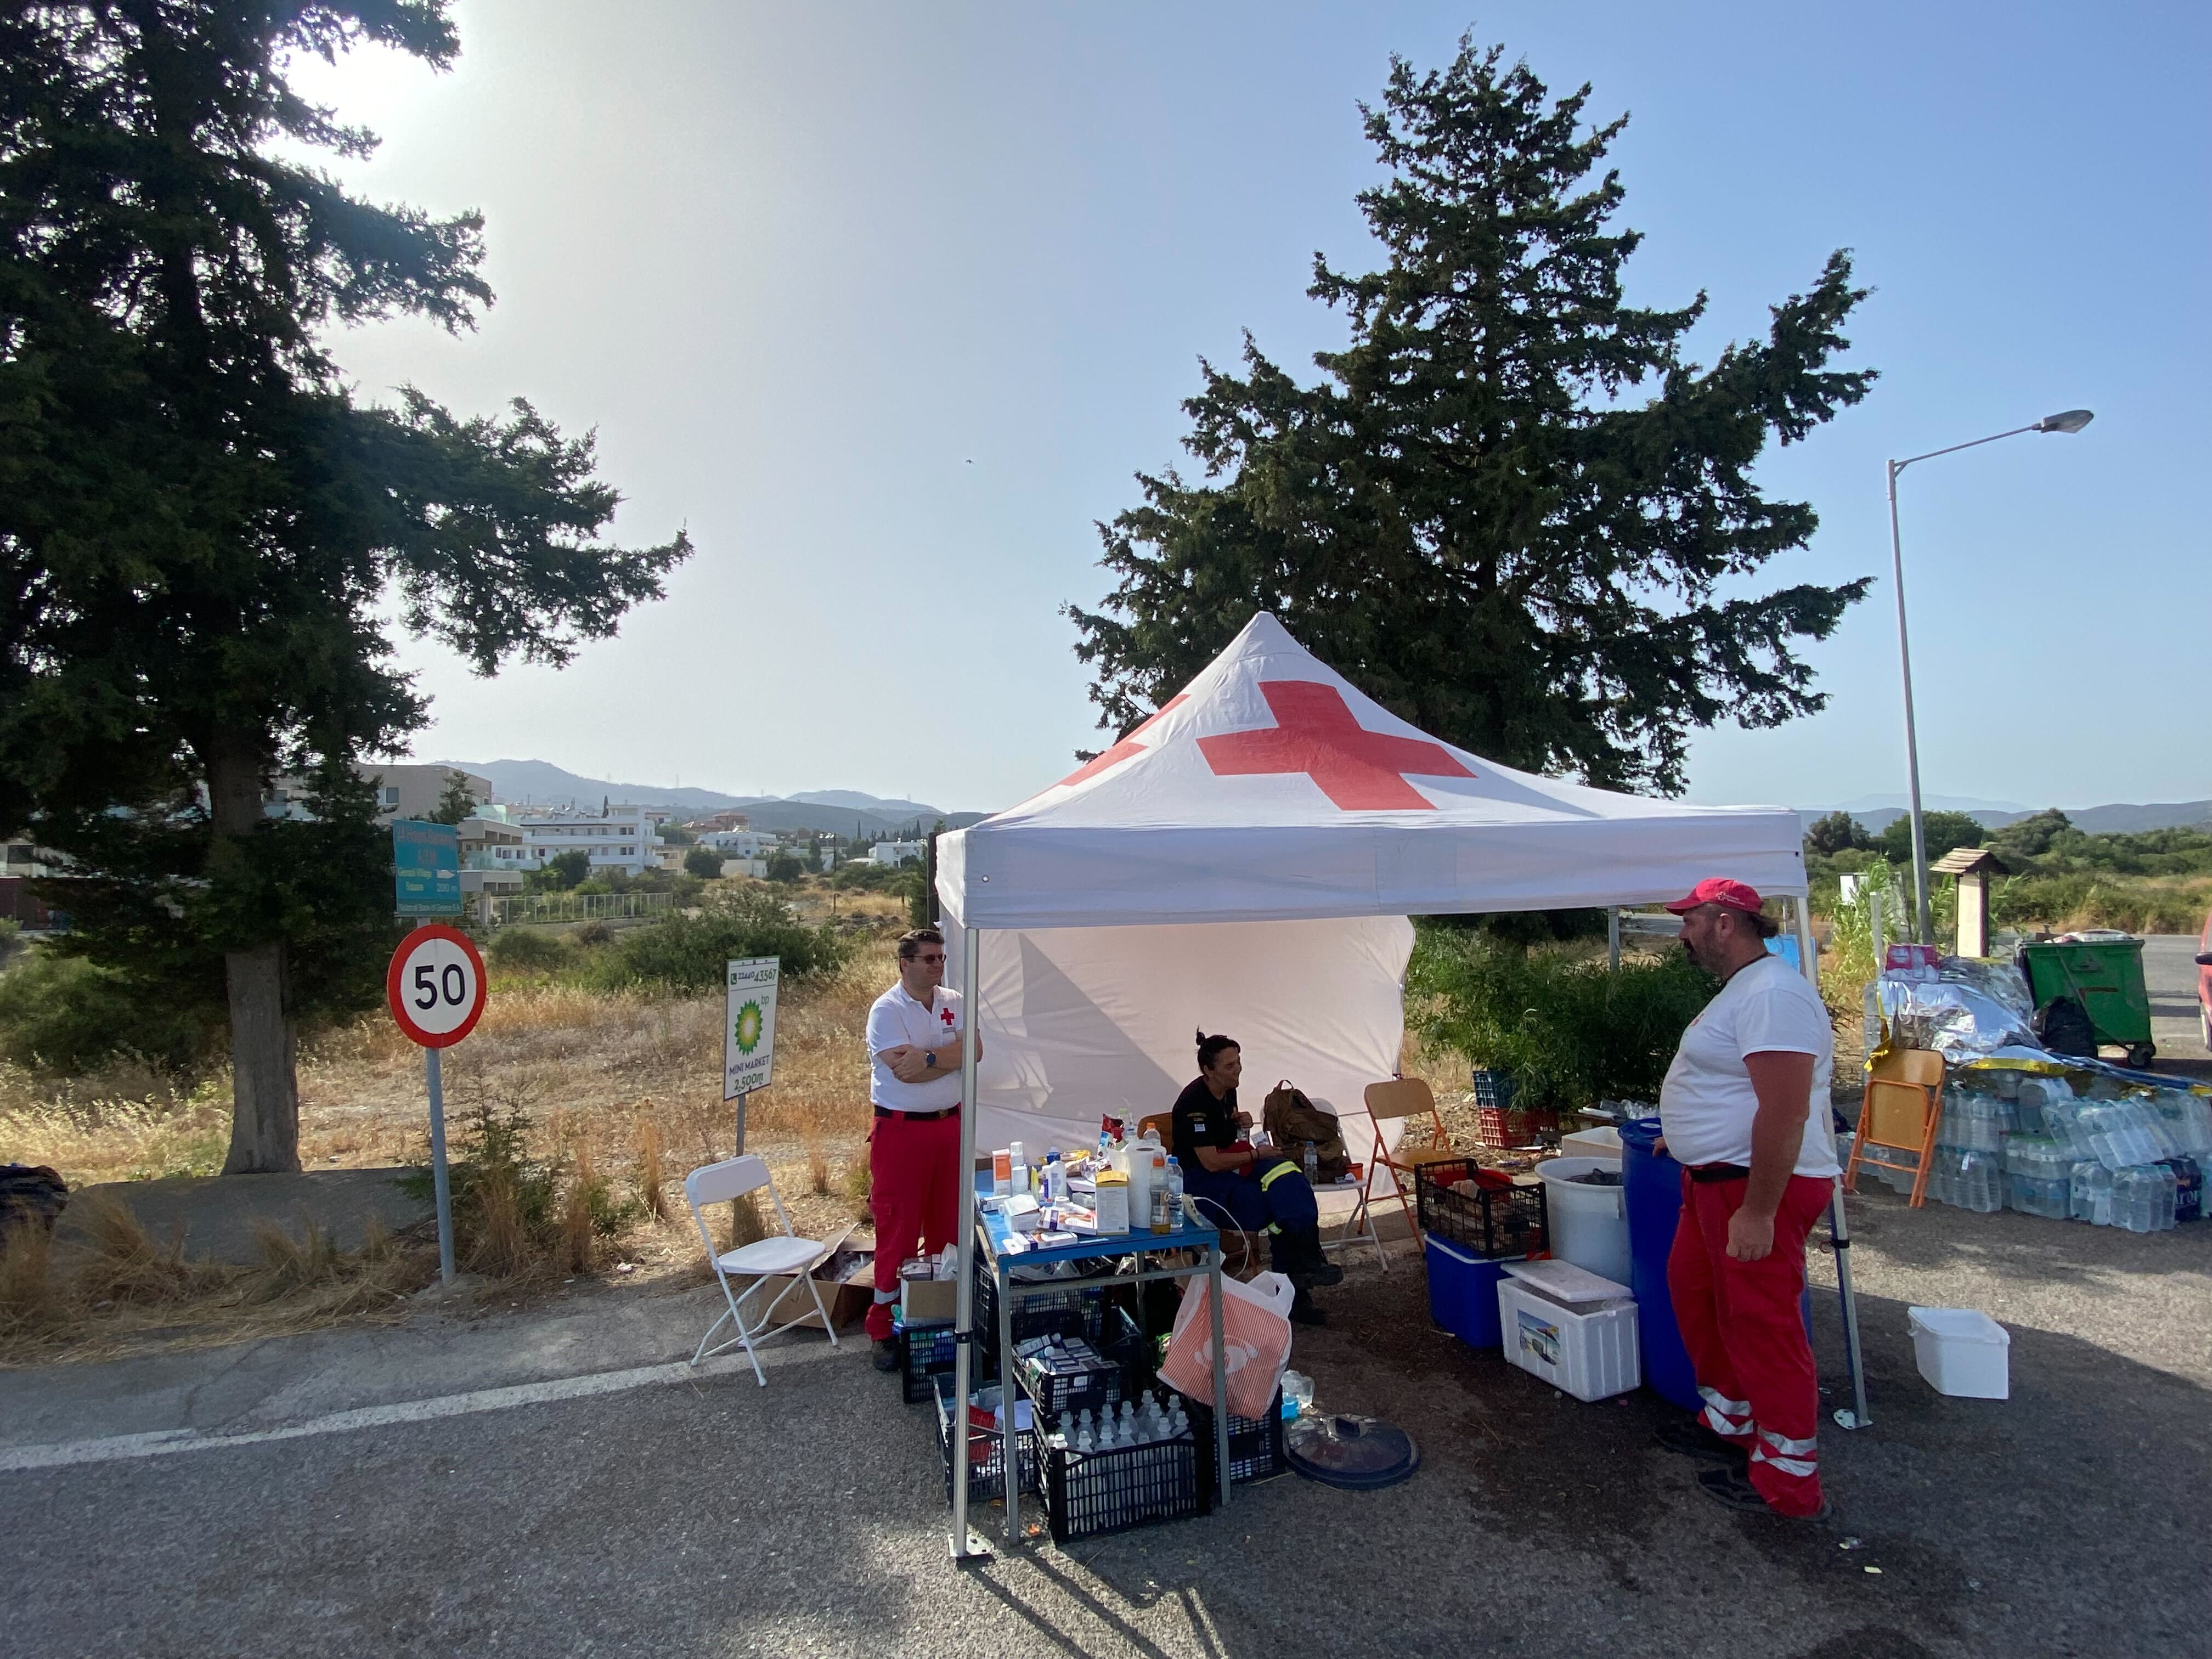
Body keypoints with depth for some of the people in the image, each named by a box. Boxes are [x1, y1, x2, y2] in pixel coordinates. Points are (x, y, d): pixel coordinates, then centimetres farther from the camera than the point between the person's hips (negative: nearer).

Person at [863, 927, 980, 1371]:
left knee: (948, 1224, 12)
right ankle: (885, 1329, 13)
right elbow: (905, 1069, -21)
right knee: (898, 1229, 1)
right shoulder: (886, 1010, -10)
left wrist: (929, 1057, -19)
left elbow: (974, 1050, -8)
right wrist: (950, 1056, -11)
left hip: (949, 1126, 5)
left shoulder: (954, 1003, 6)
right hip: (902, 1130, -5)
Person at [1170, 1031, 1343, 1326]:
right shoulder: (1194, 1102, -21)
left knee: (1285, 1172, -21)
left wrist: (1243, 1123, 3)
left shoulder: (1228, 1091, 7)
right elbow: (1211, 1163, -24)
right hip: (1201, 1182, -8)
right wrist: (1257, 1154, -13)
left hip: (1232, 1166, 8)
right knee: (1278, 1207, -25)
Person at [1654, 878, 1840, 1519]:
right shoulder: (1743, 988, 12)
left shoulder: (1773, 994, -23)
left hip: (1759, 1185, -11)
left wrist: (1758, 1212, -27)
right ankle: (1728, 1422, 38)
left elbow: (1786, 1112, -28)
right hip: (1716, 1178, 11)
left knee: (1762, 1327, 0)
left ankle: (1787, 1479, 15)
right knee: (1694, 1290, 21)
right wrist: (1686, 1135, 31)